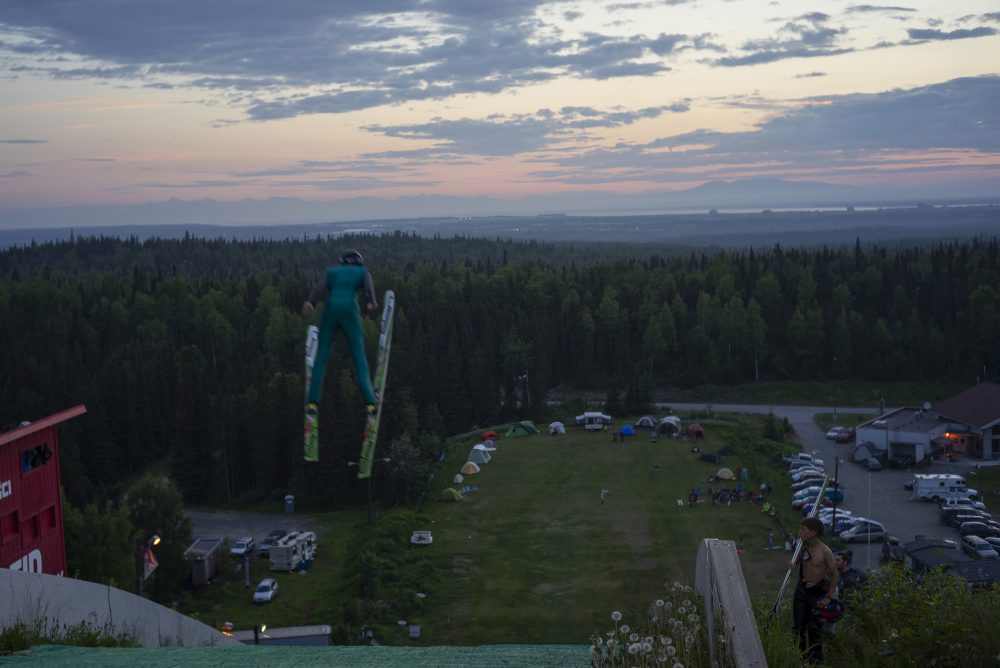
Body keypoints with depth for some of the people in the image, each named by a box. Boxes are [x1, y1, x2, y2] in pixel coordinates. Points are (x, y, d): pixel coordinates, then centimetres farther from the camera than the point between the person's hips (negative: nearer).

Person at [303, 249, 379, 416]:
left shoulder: (331, 271, 23)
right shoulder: (363, 272, 19)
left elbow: (320, 286, 2)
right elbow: (369, 285, -5)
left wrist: (310, 302, -12)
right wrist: (371, 301, -21)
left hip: (330, 310, 2)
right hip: (350, 311, -1)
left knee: (321, 355, 7)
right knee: (359, 356, 2)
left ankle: (312, 401, 0)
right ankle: (370, 401, -7)